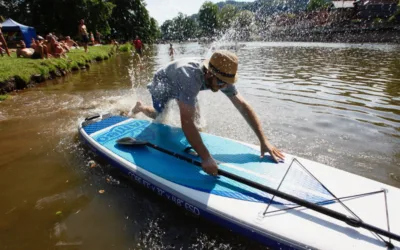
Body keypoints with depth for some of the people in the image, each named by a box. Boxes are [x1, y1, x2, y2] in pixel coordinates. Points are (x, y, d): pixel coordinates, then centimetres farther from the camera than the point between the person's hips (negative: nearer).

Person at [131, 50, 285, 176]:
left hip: (179, 86, 5)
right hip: (163, 84, -4)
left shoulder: (221, 77, -29)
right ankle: (140, 107, 45)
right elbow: (186, 123, -56)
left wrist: (263, 141, -33)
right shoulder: (191, 79, -50)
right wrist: (206, 158, -60)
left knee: (196, 119, 8)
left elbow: (243, 106, -29)